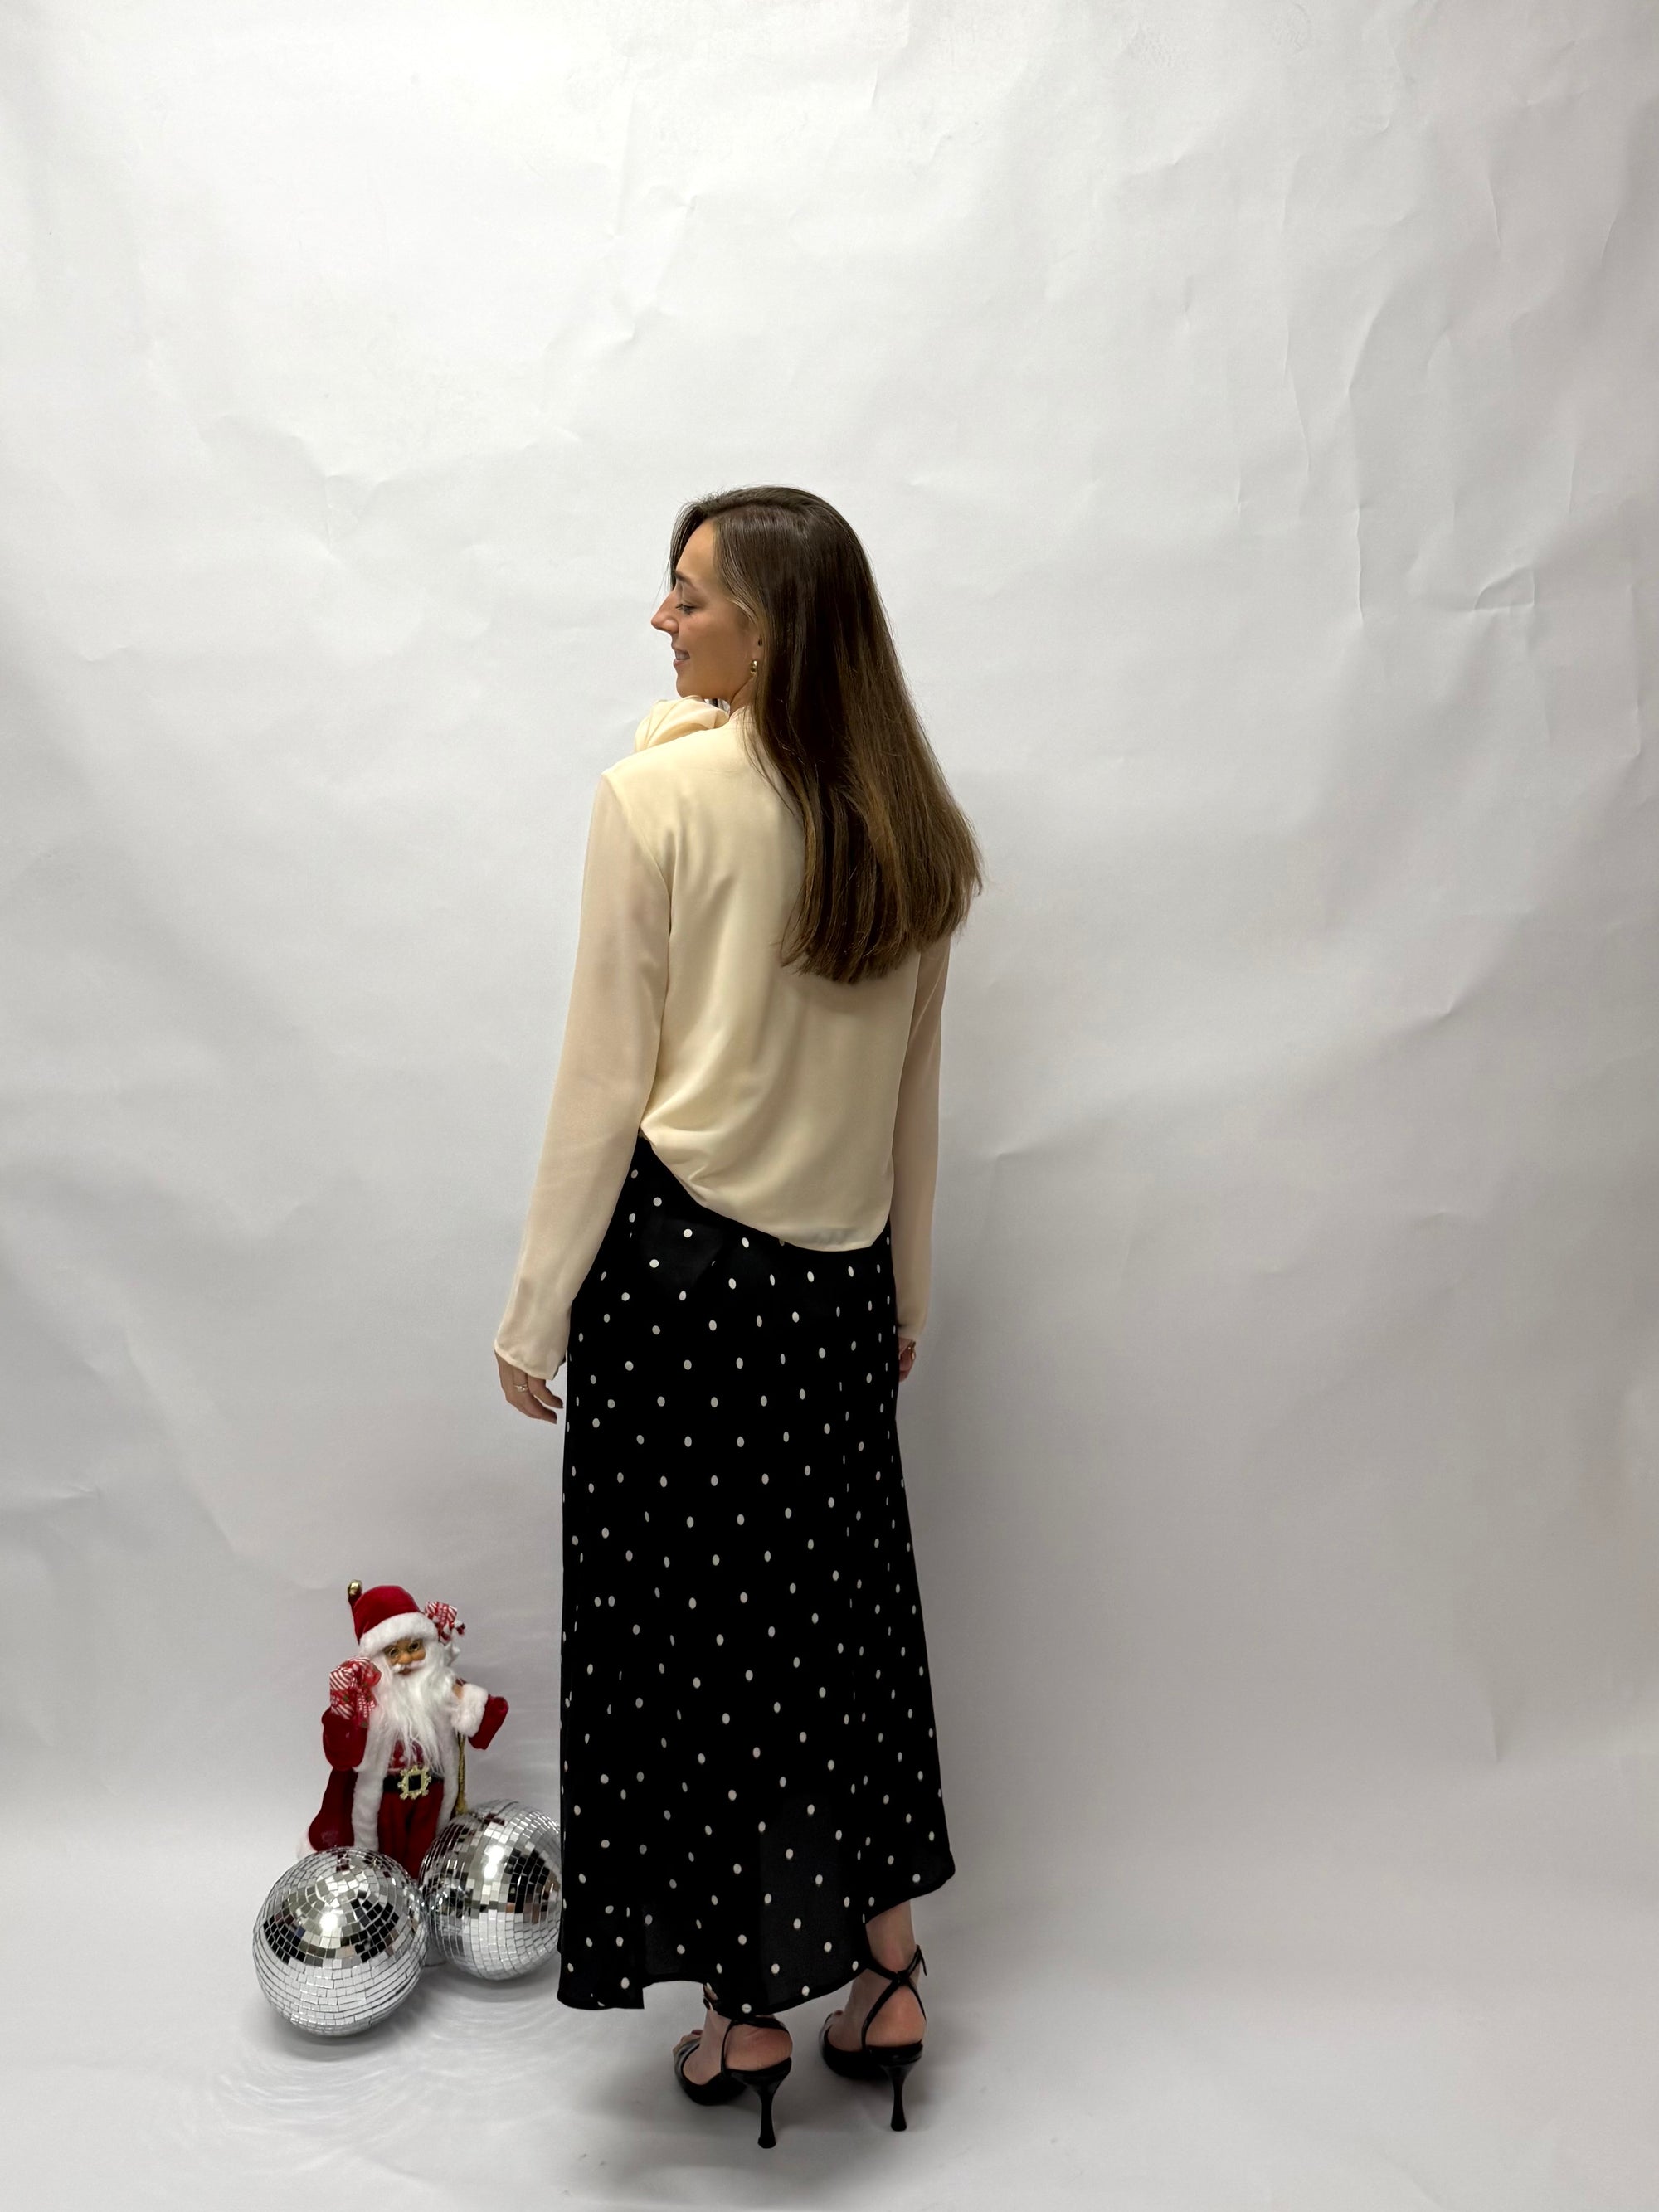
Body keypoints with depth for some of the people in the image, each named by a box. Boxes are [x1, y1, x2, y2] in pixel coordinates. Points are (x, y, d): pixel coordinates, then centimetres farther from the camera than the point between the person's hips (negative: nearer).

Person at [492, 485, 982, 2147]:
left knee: (685, 1622, 9)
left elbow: (604, 1086, -12)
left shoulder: (657, 795, -12)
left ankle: (747, 2011, 24)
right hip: (839, 1278, 6)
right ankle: (883, 1978, 30)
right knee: (843, 1606, 17)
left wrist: (538, 1310, -3)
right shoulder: (909, 825, 4)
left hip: (676, 1258, -5)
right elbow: (913, 1095, 9)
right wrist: (907, 1293, 18)